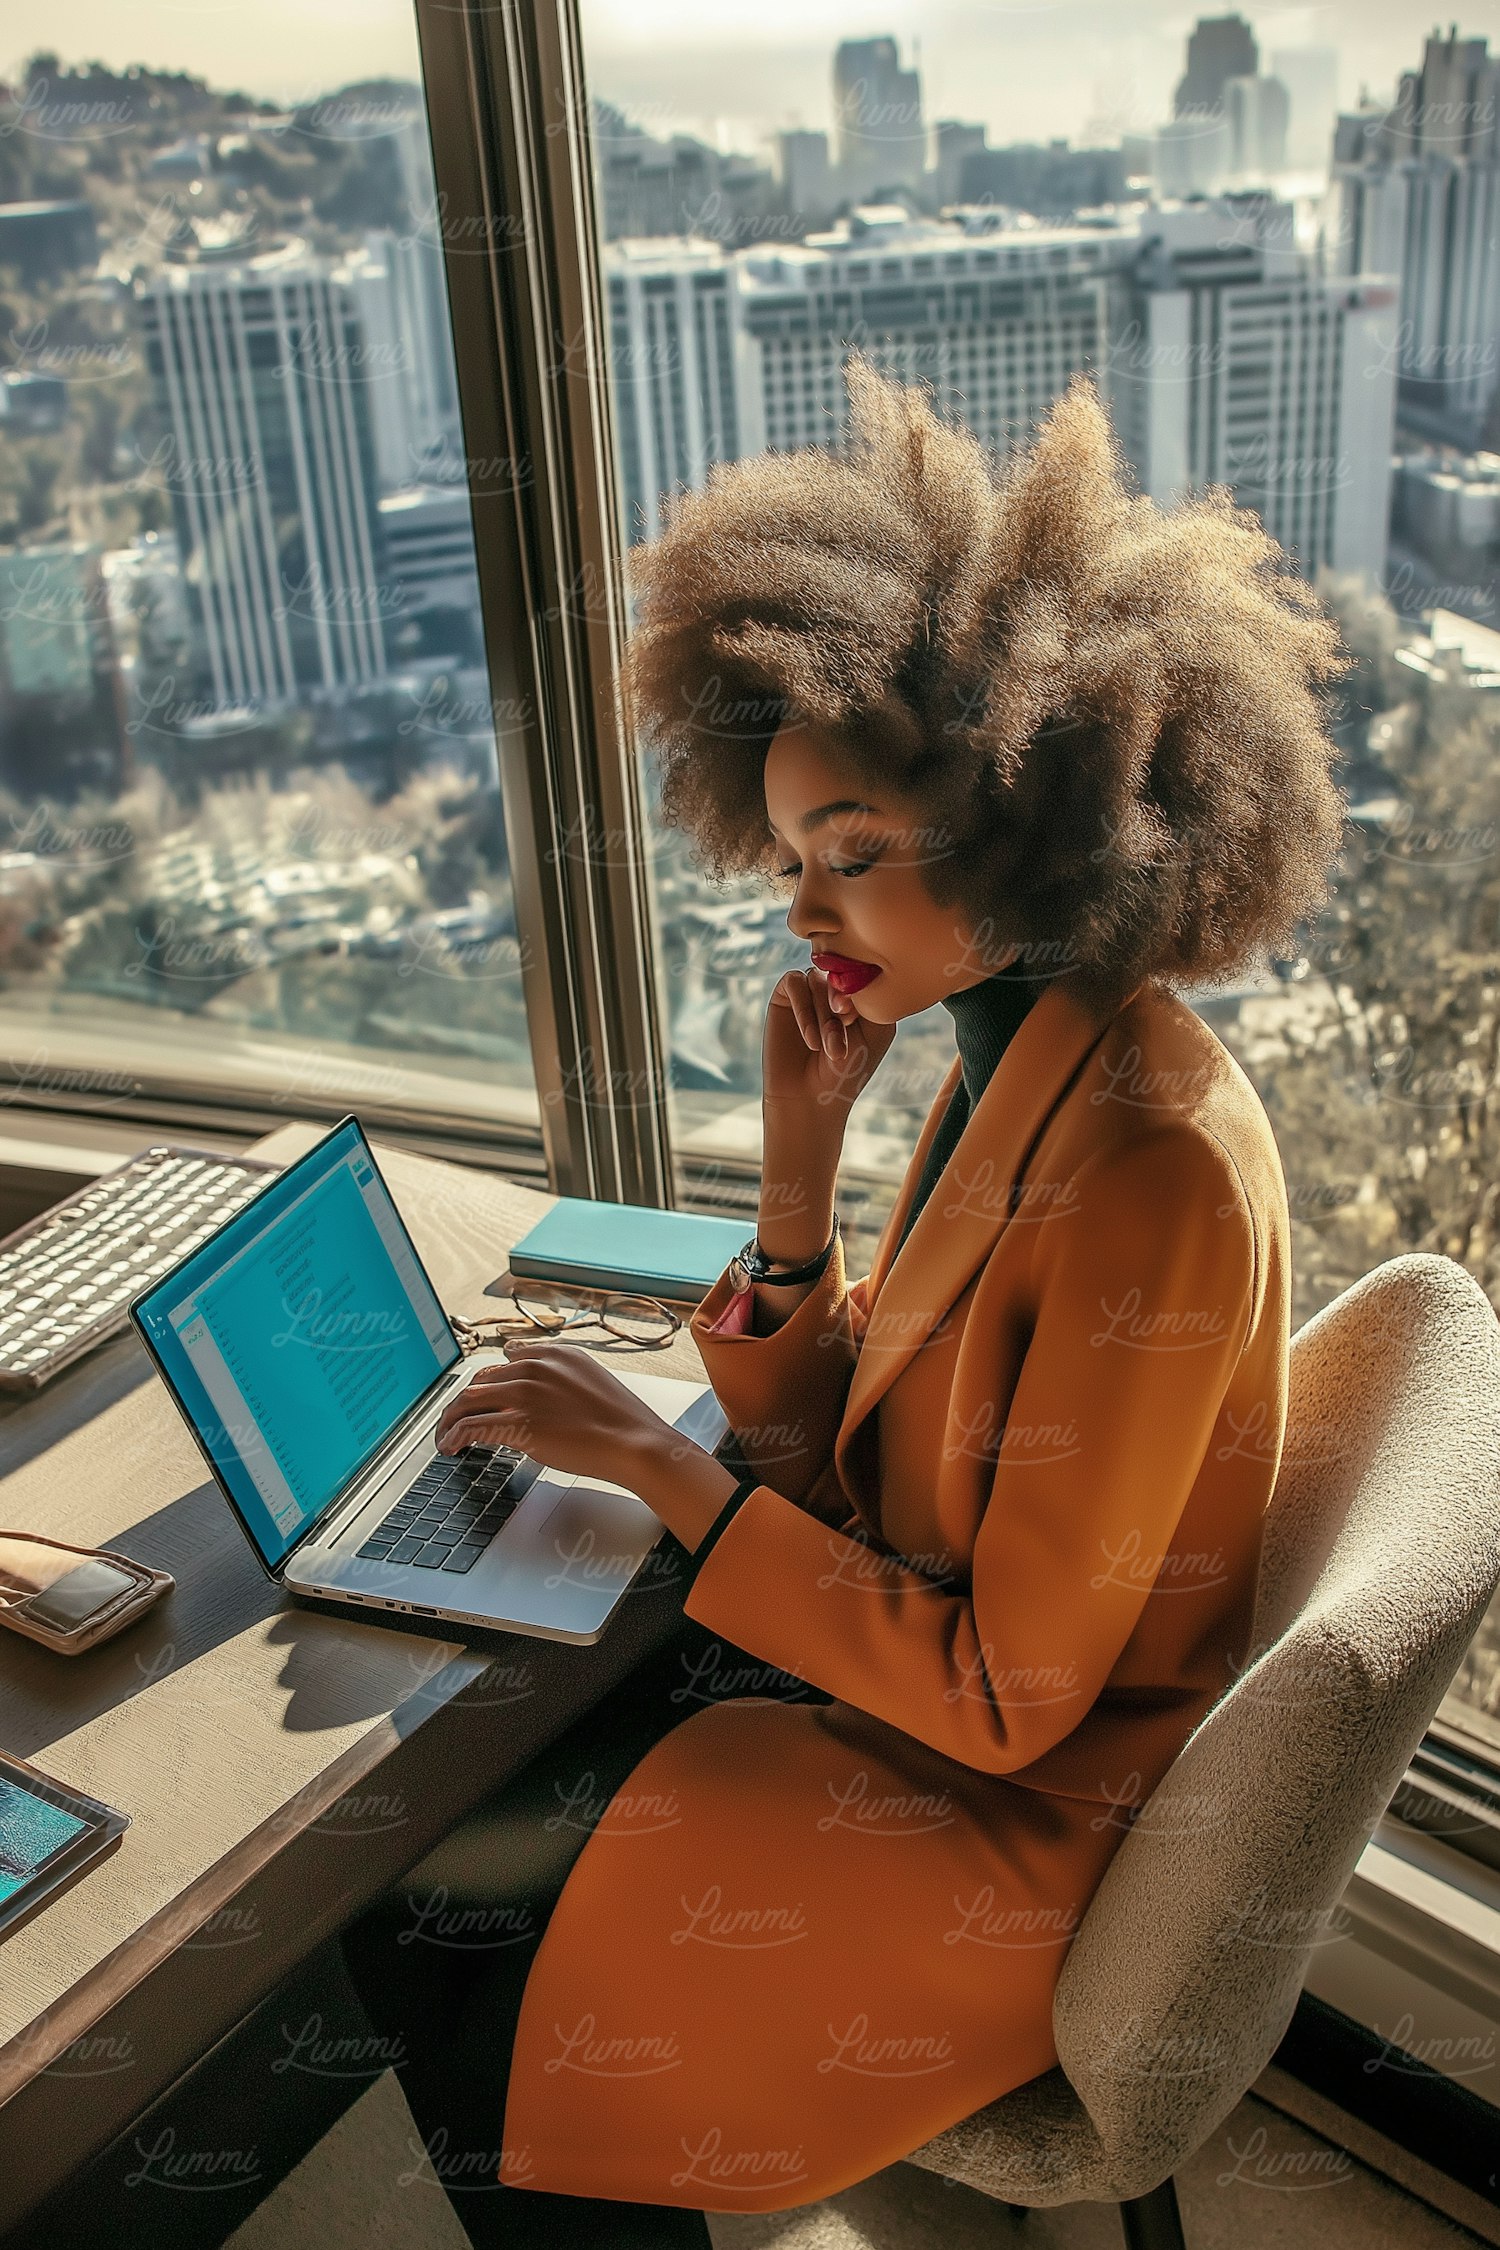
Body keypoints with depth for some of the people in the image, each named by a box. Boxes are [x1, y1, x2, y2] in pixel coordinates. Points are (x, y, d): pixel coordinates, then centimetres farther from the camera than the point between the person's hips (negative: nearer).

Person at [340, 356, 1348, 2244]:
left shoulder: (1149, 1174, -30)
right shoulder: (1006, 1066, -2)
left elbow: (1002, 1695, -25)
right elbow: (845, 1462, 2)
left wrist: (656, 1461, -22)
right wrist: (796, 1174, -13)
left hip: (1034, 1822, -8)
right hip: (922, 1681, 8)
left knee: (498, 2036, 0)